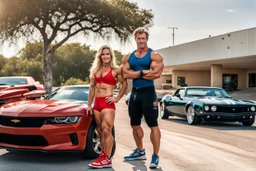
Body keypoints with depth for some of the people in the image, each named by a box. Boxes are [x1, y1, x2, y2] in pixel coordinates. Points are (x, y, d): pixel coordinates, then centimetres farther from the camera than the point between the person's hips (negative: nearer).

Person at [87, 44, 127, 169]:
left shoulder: (116, 70, 0)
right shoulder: (95, 70, 15)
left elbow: (124, 84, 1)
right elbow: (92, 88, 17)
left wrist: (117, 98, -6)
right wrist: (89, 105, 13)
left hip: (108, 103, -6)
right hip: (96, 104, 6)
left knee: (106, 130, -13)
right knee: (100, 131, 9)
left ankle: (107, 159, -13)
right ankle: (104, 154, 17)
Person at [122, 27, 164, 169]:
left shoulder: (154, 55, -4)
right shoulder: (128, 57, 10)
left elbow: (156, 73, -19)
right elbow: (126, 74, -5)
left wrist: (135, 73, -12)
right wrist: (143, 72, -15)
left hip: (148, 92, -6)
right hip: (134, 93, 6)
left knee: (153, 125, -5)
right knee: (135, 125, 16)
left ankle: (155, 156, 1)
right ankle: (140, 152, 31)